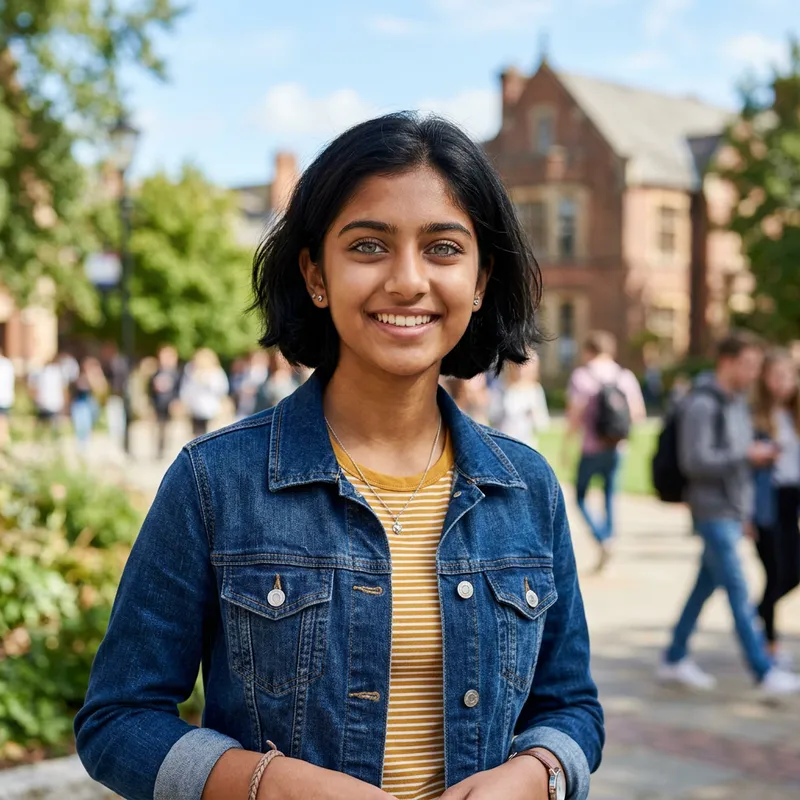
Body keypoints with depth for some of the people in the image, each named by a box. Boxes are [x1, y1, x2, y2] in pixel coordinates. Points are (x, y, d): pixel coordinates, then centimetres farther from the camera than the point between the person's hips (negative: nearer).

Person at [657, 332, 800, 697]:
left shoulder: (737, 401, 14)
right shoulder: (702, 404, -14)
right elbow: (694, 461, -21)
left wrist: (761, 454, 5)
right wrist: (747, 456, -18)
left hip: (734, 511, 9)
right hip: (713, 511, -9)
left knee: (705, 586, 13)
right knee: (738, 591, -8)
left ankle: (674, 660, 22)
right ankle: (765, 672, -6)